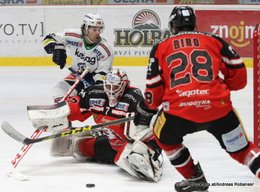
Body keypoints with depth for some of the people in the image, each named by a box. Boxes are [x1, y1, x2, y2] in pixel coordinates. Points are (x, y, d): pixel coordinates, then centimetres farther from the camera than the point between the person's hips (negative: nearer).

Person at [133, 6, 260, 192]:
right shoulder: (214, 40, 16)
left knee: (165, 137, 30)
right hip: (218, 107, 1)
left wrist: (145, 112, 31)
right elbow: (238, 73, 14)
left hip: (179, 110, -1)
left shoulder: (161, 47, 15)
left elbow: (155, 89, 13)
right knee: (241, 148, 15)